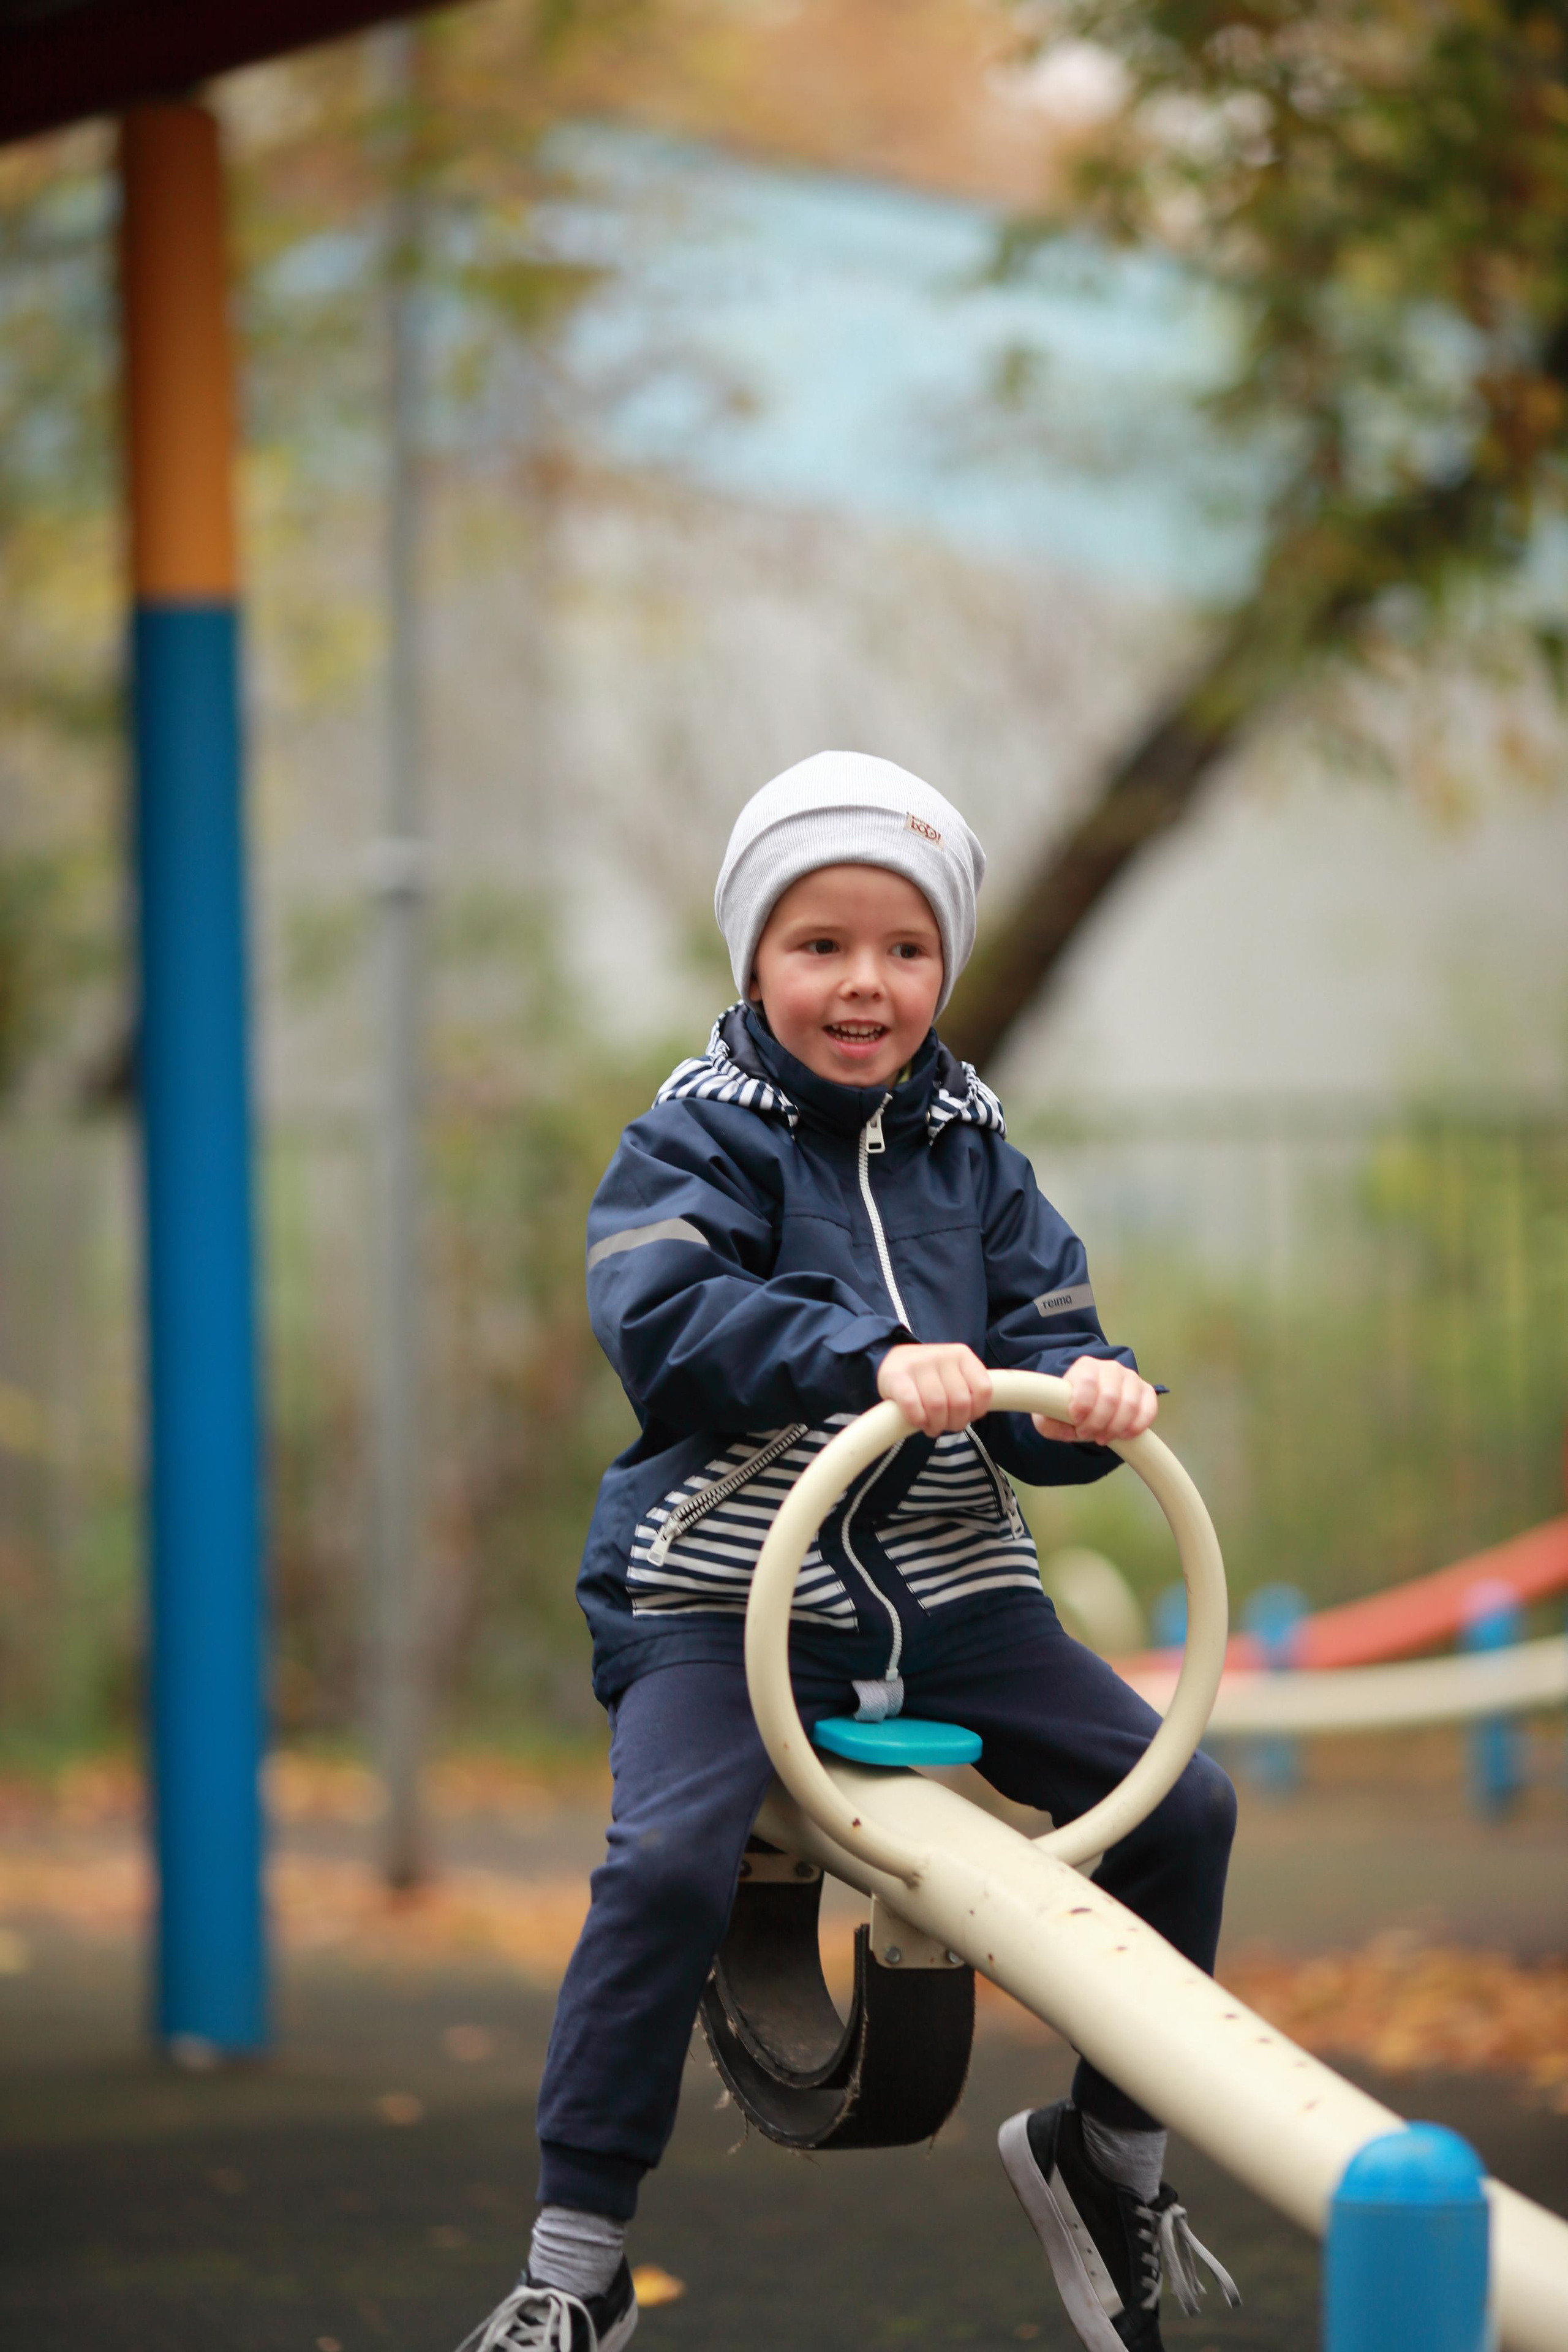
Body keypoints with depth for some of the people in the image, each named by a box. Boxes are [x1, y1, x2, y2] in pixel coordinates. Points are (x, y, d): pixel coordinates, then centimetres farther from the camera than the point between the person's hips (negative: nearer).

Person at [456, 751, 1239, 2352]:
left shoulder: (970, 1153, 12)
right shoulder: (700, 1138, -3)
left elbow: (1038, 1335, 7)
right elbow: (669, 1324, -20)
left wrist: (1081, 1394, -18)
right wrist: (871, 1359, -32)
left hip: (948, 1593, 5)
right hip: (722, 1598, -5)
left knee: (1182, 1804, -4)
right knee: (669, 1859, -28)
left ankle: (1108, 2154, 20)